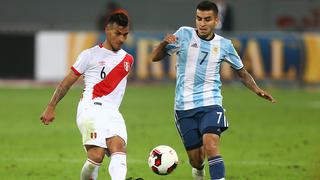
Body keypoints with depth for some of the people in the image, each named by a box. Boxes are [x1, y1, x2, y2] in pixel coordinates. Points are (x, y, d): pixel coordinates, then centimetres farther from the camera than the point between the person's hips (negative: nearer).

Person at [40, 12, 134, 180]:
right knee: (96, 156, -24)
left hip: (113, 113, 4)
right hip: (91, 108, -4)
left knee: (119, 148, -26)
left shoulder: (127, 60, 21)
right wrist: (51, 107, 8)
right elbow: (67, 81, 10)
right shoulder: (90, 55, 8)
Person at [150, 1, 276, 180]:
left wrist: (257, 89, 1)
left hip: (211, 104, 0)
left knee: (211, 147, -25)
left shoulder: (224, 45, 4)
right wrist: (164, 43, -22)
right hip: (185, 106, 0)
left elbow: (241, 71, 17)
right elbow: (155, 57, -1)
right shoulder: (184, 34, -1)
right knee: (195, 158, 6)